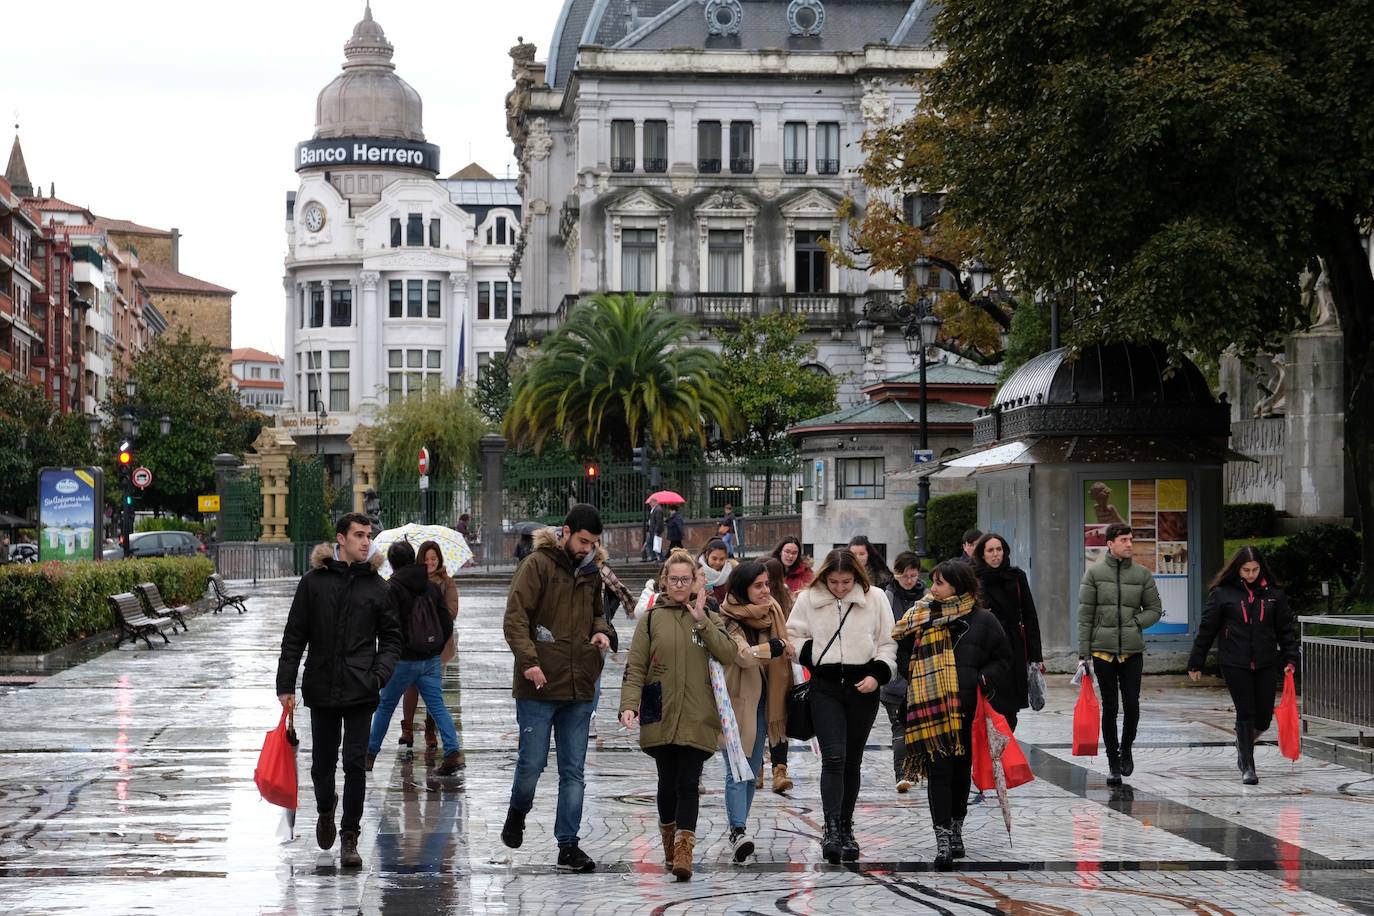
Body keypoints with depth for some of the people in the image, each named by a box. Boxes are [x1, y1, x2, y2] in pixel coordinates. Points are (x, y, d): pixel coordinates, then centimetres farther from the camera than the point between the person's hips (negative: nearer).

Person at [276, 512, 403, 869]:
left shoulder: (377, 586, 4)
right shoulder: (313, 582, 2)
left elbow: (391, 637, 9)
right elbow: (294, 636, 4)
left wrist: (380, 673, -8)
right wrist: (286, 684, -1)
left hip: (360, 691, 0)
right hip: (321, 688, 0)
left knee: (355, 764, -3)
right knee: (322, 762, 9)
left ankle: (350, 838, 5)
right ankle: (325, 809, 40)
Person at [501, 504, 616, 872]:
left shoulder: (591, 572, 14)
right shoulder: (537, 565, -5)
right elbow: (515, 617, -12)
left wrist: (601, 631, 5)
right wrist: (528, 660, -23)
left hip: (580, 689, 6)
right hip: (539, 687, -6)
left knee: (573, 770, 5)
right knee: (532, 763, -3)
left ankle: (568, 845, 8)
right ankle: (516, 815, 26)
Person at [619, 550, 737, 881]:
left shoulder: (709, 618, 10)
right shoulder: (651, 619, 6)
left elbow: (727, 654, -6)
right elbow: (635, 668, 1)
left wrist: (701, 619, -11)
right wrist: (629, 704, -12)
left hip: (697, 717, 0)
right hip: (661, 715, 0)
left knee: (688, 785, -9)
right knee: (668, 784, 6)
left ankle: (683, 853, -14)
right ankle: (670, 844, 26)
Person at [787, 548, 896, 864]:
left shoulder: (875, 598, 2)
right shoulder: (808, 599, 2)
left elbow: (888, 642, 6)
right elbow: (793, 635, 13)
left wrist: (878, 673, -8)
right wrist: (811, 656, -3)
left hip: (862, 687, 1)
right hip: (825, 687, -1)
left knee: (852, 761, 7)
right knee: (833, 757, -15)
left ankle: (846, 829, 18)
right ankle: (832, 829, -19)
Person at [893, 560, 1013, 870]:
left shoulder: (982, 620, 2)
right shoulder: (921, 617, 7)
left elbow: (1003, 658, 7)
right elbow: (902, 652, 16)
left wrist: (983, 680, -7)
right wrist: (915, 678, 1)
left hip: (967, 709, 0)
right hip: (931, 709, 0)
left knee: (962, 769, 12)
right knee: (939, 770, -8)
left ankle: (956, 829, 29)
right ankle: (943, 840, -12)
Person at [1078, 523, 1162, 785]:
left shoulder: (1142, 574, 5)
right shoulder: (1094, 573, 0)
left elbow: (1155, 609, 11)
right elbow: (1085, 615, -1)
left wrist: (1135, 623, -7)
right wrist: (1083, 653, -4)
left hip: (1132, 651, 1)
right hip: (1103, 650, -1)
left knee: (1132, 705, -4)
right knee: (1109, 708, 2)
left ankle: (1126, 748, 22)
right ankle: (1113, 762, 11)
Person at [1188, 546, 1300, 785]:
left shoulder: (1273, 593, 6)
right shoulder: (1222, 593, -1)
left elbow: (1286, 628, 10)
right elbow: (1207, 629, 2)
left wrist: (1290, 658, -1)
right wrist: (1196, 663, 3)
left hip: (1266, 664, 3)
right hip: (1235, 664, -3)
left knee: (1264, 716, 3)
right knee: (1246, 713, -4)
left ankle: (1243, 743, 36)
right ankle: (1247, 767, 6)